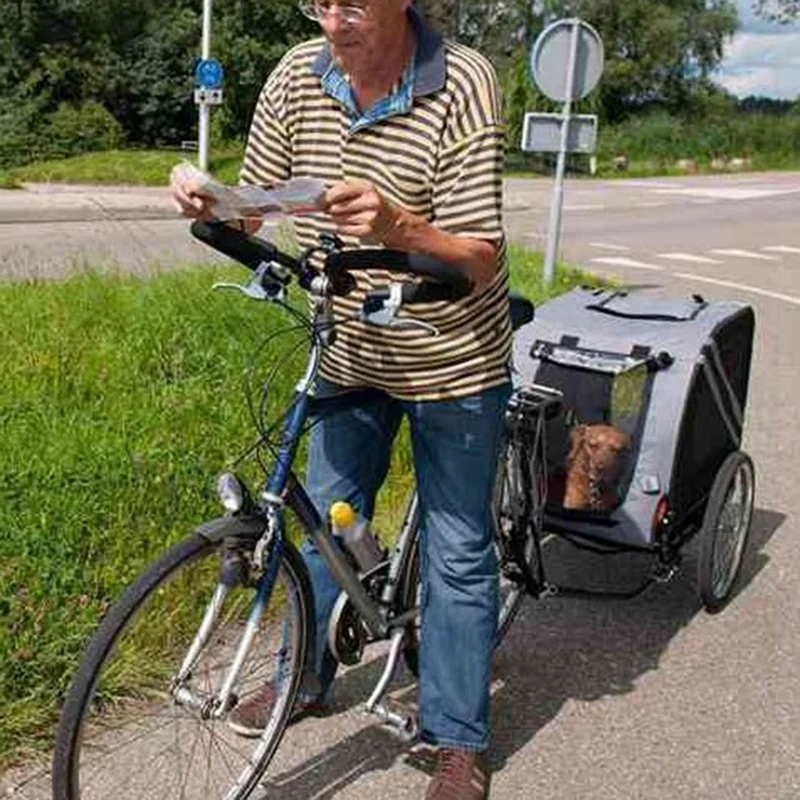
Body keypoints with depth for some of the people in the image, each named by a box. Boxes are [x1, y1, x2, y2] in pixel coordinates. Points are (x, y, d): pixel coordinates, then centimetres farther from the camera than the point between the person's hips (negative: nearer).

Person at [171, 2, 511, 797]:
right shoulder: (297, 76, -9)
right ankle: (307, 675, 42)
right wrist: (206, 206, -23)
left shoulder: (462, 84, -22)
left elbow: (481, 258, -26)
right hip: (348, 351, 5)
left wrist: (398, 229, -45)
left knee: (456, 551, 6)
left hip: (451, 359, -4)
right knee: (329, 521, 19)